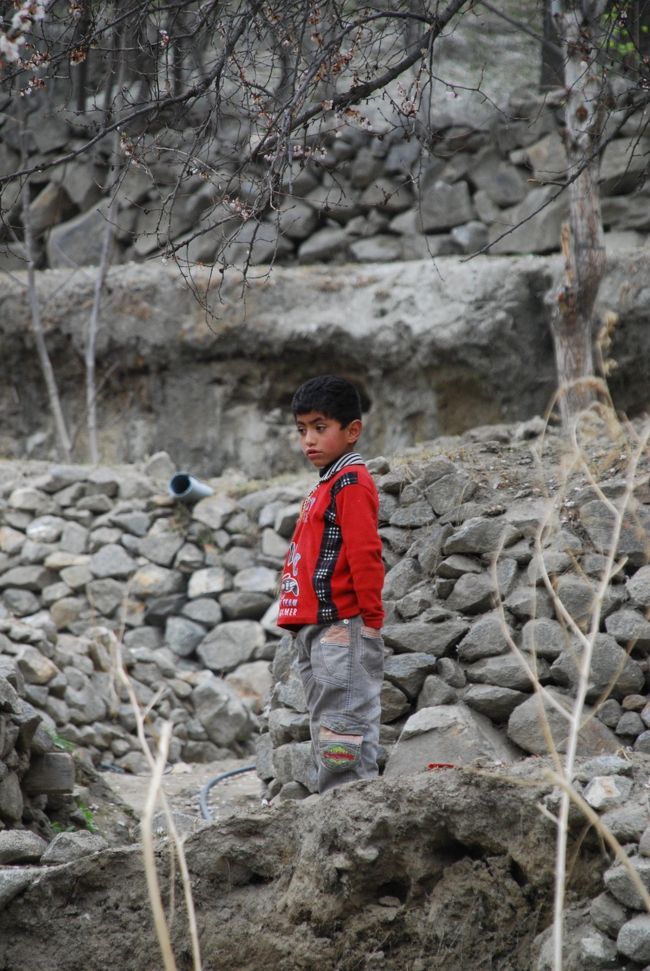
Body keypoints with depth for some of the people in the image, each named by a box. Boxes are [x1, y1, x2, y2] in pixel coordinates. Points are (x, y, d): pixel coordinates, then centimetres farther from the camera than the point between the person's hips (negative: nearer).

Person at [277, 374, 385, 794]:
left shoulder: (351, 482, -10)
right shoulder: (329, 484, 20)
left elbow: (365, 554, -17)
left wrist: (371, 618, -18)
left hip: (341, 628, -10)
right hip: (316, 628, 10)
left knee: (342, 729, -12)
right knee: (326, 733, 12)